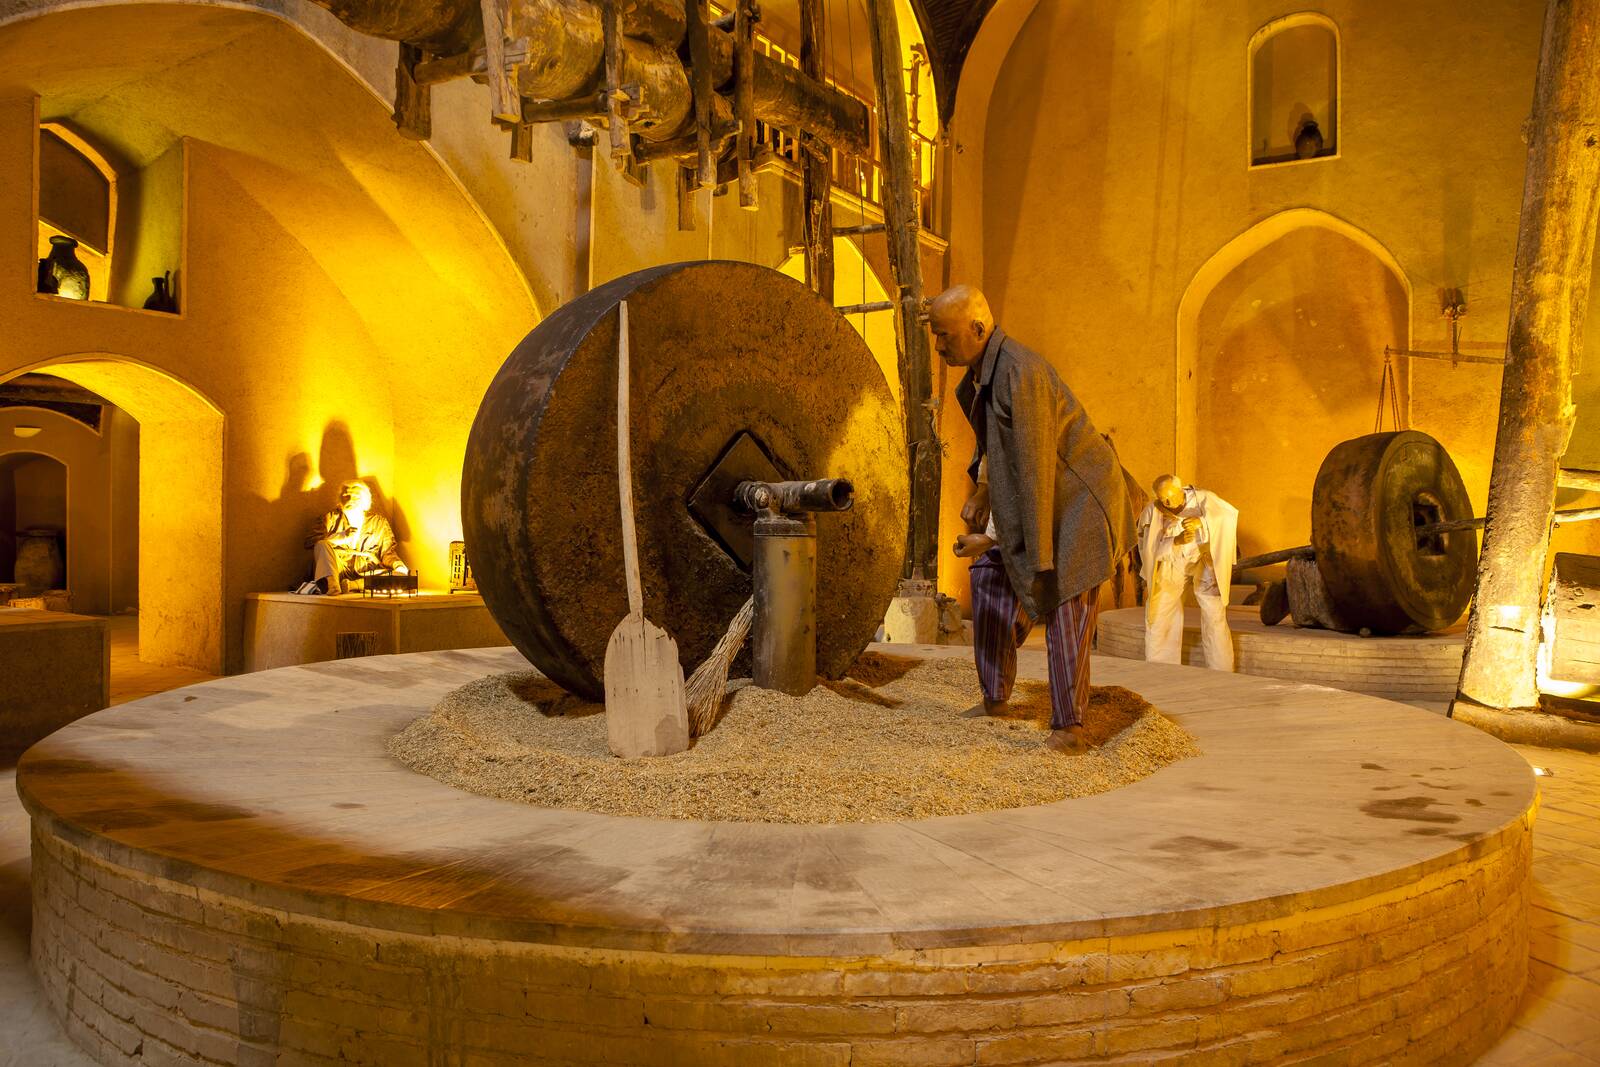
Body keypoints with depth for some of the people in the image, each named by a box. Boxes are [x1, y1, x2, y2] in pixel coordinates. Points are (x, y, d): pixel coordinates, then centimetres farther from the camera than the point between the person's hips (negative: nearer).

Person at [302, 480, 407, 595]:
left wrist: (399, 566, -8)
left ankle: (342, 585, -42)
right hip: (338, 570, -1)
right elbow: (309, 541, 1)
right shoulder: (332, 518, 14)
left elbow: (388, 552, 15)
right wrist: (341, 536, -12)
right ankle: (330, 584, -55)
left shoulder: (379, 522, 18)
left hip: (367, 573, 1)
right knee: (322, 545, -26)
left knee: (401, 574, -27)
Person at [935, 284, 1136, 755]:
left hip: (1079, 495, -9)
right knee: (992, 575, 7)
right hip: (1039, 494, 10)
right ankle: (995, 699, 17)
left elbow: (1030, 469, -29)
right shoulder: (978, 372, 1)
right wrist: (980, 490, 8)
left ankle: (1069, 726, -7)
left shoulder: (1020, 373, -29)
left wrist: (993, 537, -25)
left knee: (1063, 599, -15)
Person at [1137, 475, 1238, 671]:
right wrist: (1177, 541, -33)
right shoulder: (1151, 512, -13)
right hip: (1170, 565, 2)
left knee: (1214, 614, -8)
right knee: (1158, 615, 1)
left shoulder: (1201, 498, -16)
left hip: (1202, 559, -2)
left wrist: (1201, 521, -44)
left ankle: (1221, 674, 2)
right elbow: (1150, 548, -16)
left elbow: (1230, 513, -28)